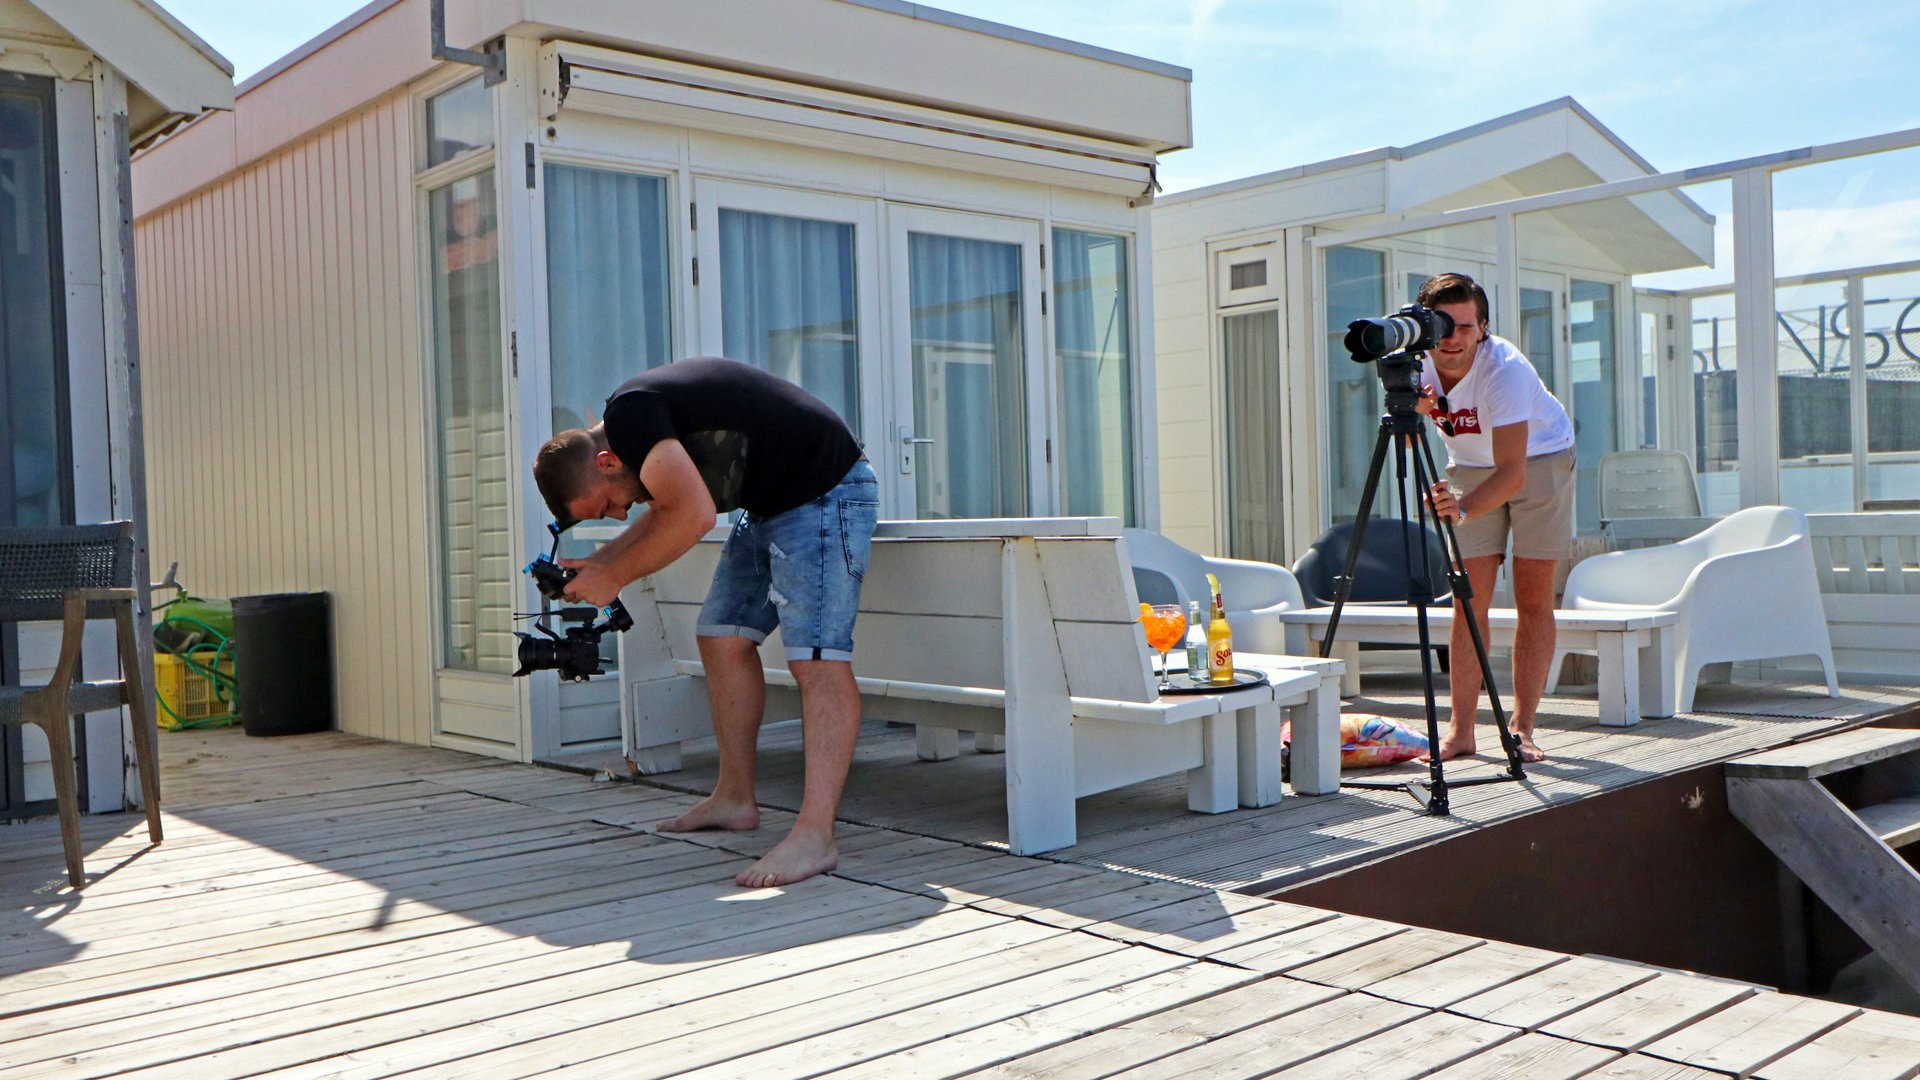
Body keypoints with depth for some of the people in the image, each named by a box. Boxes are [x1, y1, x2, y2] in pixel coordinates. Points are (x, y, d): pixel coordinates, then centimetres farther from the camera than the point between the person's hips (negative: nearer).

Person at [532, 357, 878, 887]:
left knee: (816, 657, -18)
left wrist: (613, 577, -15)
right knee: (723, 638, 11)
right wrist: (596, 561, 14)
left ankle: (814, 835, -23)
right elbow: (668, 510, 23)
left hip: (824, 492, -11)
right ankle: (735, 798, 21)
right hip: (770, 506, 11)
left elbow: (693, 514, -26)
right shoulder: (643, 411, 9)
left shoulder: (628, 413, -20)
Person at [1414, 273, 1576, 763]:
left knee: (1533, 598, -7)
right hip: (1470, 464, 4)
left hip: (1539, 460, -4)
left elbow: (1513, 472, -41)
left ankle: (1521, 728, -1)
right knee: (1469, 599, -3)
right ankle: (1461, 729, -3)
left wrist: (1463, 507, -57)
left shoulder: (1505, 368, -34)